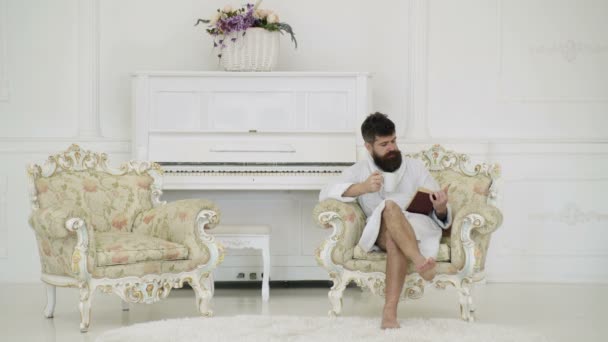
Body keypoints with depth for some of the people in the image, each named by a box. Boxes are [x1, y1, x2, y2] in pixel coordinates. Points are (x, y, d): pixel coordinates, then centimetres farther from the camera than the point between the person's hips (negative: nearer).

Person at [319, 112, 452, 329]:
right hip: (378, 232, 0)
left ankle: (390, 311, -48)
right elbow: (325, 194, -3)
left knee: (395, 241, -37)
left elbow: (441, 217, 13)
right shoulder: (359, 171, 16)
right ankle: (419, 262, -53)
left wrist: (441, 208, -13)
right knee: (390, 207, -35)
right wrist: (362, 188, -18)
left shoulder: (415, 167, 17)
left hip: (419, 228, 0)